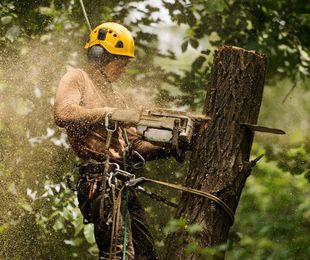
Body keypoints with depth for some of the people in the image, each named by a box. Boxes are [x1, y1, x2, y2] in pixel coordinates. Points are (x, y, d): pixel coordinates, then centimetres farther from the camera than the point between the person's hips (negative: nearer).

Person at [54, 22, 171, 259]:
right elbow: (64, 114, -17)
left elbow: (132, 146, 22)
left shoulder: (116, 98, 28)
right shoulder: (77, 78, 5)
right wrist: (110, 115, -22)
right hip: (98, 181, -9)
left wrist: (164, 150, 5)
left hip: (123, 185, 9)